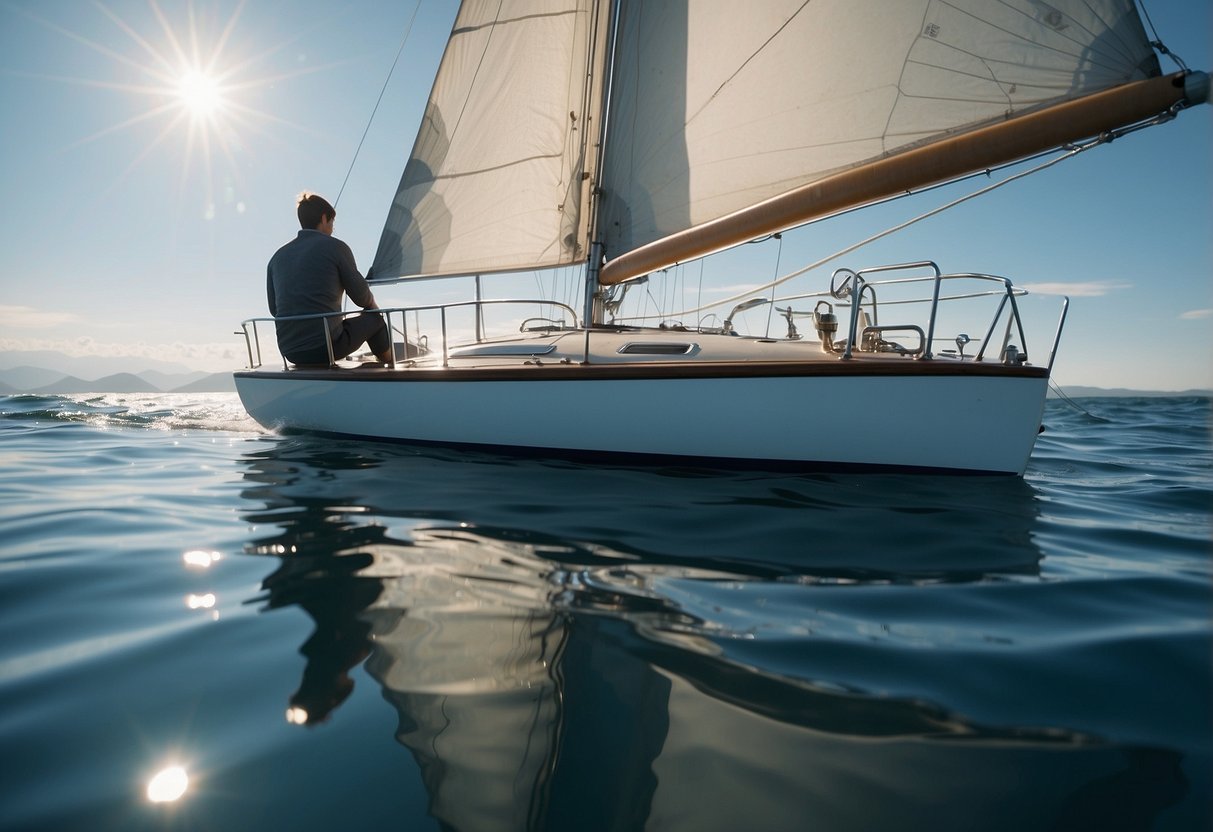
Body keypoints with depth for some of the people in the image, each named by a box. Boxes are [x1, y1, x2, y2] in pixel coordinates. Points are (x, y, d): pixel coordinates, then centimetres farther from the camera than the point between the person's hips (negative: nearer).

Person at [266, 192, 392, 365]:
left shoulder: (278, 257, 11)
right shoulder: (335, 247, -3)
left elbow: (274, 309, 16)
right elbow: (361, 296, 1)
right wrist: (373, 305, 25)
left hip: (289, 352, 6)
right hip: (327, 346, -5)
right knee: (374, 319, 20)